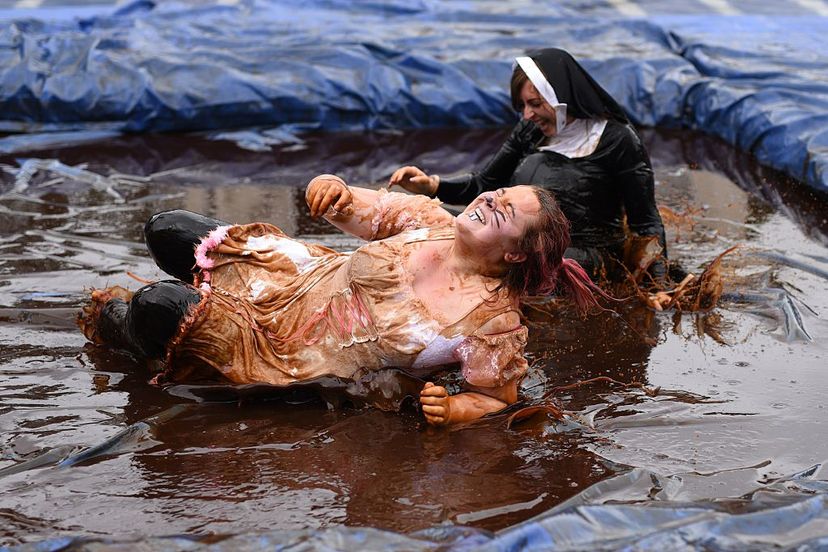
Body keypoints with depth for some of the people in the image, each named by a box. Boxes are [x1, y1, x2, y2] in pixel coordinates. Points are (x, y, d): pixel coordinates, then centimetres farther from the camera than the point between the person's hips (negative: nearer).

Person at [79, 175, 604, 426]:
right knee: (165, 229, 6)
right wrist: (335, 191, -17)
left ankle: (113, 321, 25)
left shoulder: (492, 322, -24)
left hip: (299, 357, -5)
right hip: (306, 277, 5)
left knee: (157, 309, -17)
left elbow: (498, 398, -13)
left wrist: (450, 411, -34)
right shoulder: (433, 222, -11)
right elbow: (363, 211, 4)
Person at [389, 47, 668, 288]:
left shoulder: (618, 140, -7)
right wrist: (432, 185, -6)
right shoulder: (529, 131, 9)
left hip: (590, 258, -6)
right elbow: (485, 184, 13)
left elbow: (646, 222, -4)